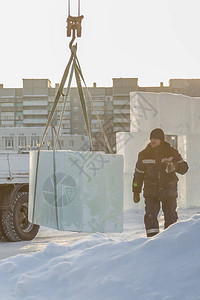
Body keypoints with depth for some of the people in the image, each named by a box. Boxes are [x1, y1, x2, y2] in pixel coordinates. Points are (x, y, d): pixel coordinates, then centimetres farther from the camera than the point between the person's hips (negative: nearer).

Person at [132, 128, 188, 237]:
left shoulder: (171, 152, -5)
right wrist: (136, 192, 8)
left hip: (169, 189, 0)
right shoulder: (144, 155, -2)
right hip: (151, 190, 0)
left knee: (170, 216, 6)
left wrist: (175, 167, -29)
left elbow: (184, 167, -6)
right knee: (150, 216, -12)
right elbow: (138, 174, 7)